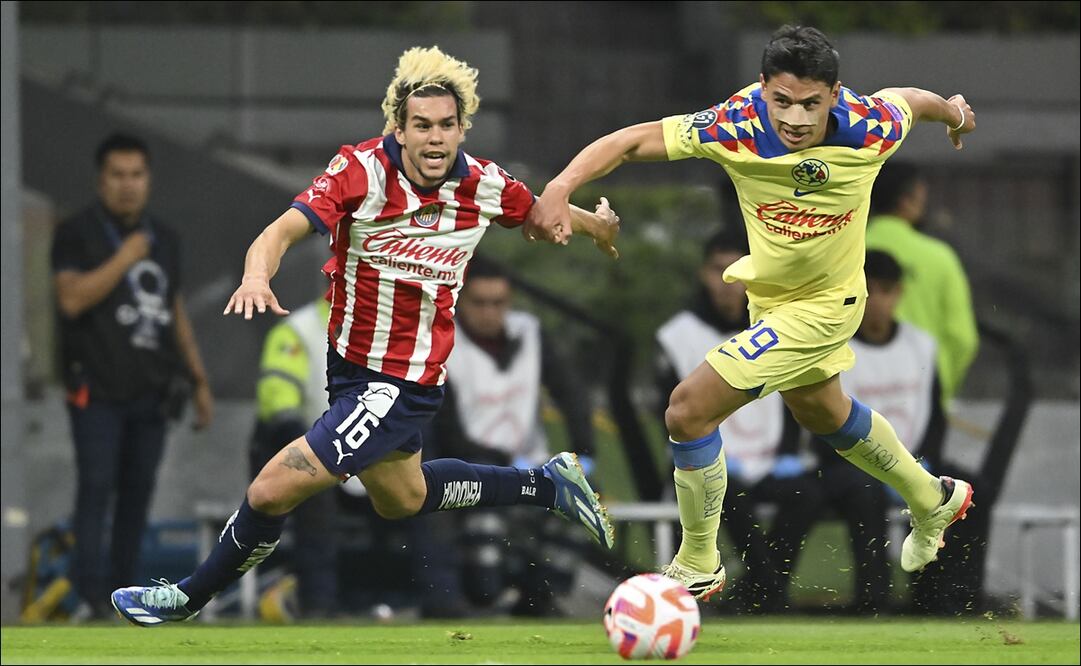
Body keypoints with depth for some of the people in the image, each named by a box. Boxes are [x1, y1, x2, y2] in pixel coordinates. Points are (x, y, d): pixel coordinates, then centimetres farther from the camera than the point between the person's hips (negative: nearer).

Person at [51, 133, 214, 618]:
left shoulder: (164, 240, 16)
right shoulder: (77, 234, -1)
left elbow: (176, 311, 23)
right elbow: (71, 299, -16)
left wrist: (200, 381, 21)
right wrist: (123, 259, -16)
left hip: (151, 392, 5)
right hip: (98, 391, -5)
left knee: (138, 492, 4)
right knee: (96, 488, -12)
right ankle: (89, 594, -16)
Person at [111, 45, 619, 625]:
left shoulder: (484, 186, -15)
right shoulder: (362, 169, -18)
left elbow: (539, 210, 9)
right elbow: (285, 229, -28)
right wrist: (257, 274, -49)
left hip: (402, 382, -4)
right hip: (348, 358, 4)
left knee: (273, 489, -13)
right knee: (402, 499, 29)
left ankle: (189, 597, 11)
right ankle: (547, 483, 48)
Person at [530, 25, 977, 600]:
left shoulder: (872, 130, -29)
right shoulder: (736, 126, -28)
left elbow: (906, 98, -5)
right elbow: (630, 141, -28)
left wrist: (953, 110, 19)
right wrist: (559, 188, -44)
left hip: (821, 306, -5)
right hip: (770, 295, 5)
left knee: (689, 412, -14)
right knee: (822, 413, 30)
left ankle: (698, 567, 7)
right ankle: (933, 500, 57)